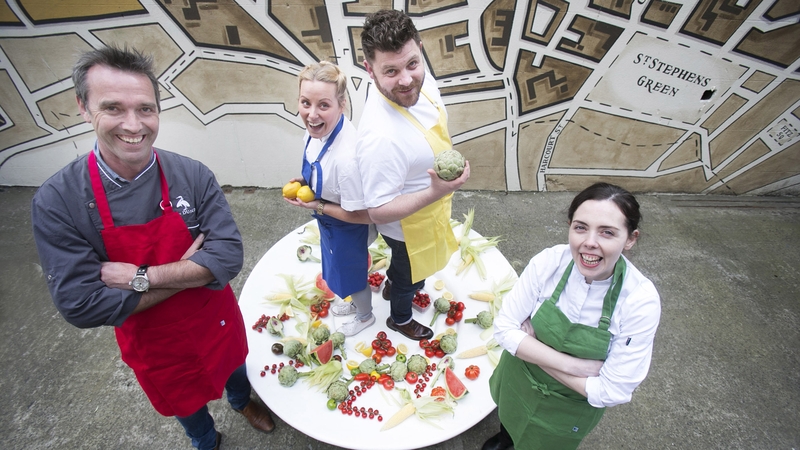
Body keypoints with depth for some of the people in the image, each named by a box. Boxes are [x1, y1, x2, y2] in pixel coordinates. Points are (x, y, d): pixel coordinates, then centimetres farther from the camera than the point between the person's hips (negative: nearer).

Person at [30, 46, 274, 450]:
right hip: (150, 341, 0)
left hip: (218, 320, 1)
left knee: (232, 366, 30)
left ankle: (242, 402, 66)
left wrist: (141, 277, -30)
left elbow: (229, 257, -23)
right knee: (184, 401, 26)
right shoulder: (56, 202, -22)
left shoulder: (193, 176, -20)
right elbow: (81, 306, -24)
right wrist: (191, 271, -26)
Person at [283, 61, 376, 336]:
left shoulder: (347, 157, -41)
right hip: (329, 224, 8)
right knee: (342, 270, 32)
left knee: (352, 275, 22)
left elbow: (362, 215, -30)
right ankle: (355, 303, 65)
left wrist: (317, 206, -22)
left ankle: (365, 316, 56)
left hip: (348, 231, -8)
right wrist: (306, 183, -10)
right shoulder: (316, 129, -16)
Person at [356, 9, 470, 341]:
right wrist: (436, 192, -42)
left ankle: (392, 284, 69)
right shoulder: (379, 136, -42)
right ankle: (400, 318, 58)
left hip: (430, 202, 7)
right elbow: (378, 212, -33)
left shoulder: (420, 80, -18)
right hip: (410, 226, -7)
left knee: (405, 263, 35)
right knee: (412, 275, 24)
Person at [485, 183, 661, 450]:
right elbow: (504, 328, -20)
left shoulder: (641, 301, -29)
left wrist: (533, 351, -26)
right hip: (517, 384, 2)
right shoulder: (549, 262, -25)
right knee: (510, 421, 33)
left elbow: (611, 391, -25)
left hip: (569, 410, -2)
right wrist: (570, 365, -28)